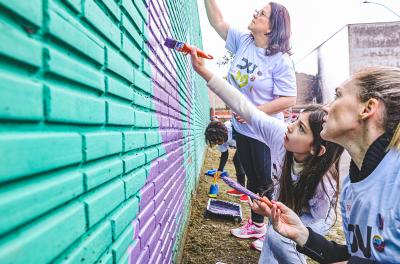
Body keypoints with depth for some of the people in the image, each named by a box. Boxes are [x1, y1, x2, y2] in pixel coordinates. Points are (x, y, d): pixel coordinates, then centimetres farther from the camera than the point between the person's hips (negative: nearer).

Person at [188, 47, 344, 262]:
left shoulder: (324, 182, -38)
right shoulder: (280, 133, -33)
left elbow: (316, 218, -21)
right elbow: (244, 107, -36)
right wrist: (203, 71, -40)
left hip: (314, 219, -3)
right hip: (284, 208, 4)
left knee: (278, 237, -27)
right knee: (269, 256, 8)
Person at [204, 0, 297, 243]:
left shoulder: (280, 60, -17)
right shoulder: (243, 41, 1)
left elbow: (289, 99, -19)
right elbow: (218, 21, 8)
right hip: (242, 128, 6)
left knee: (267, 183, 8)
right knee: (253, 179, 20)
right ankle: (256, 224, 38)